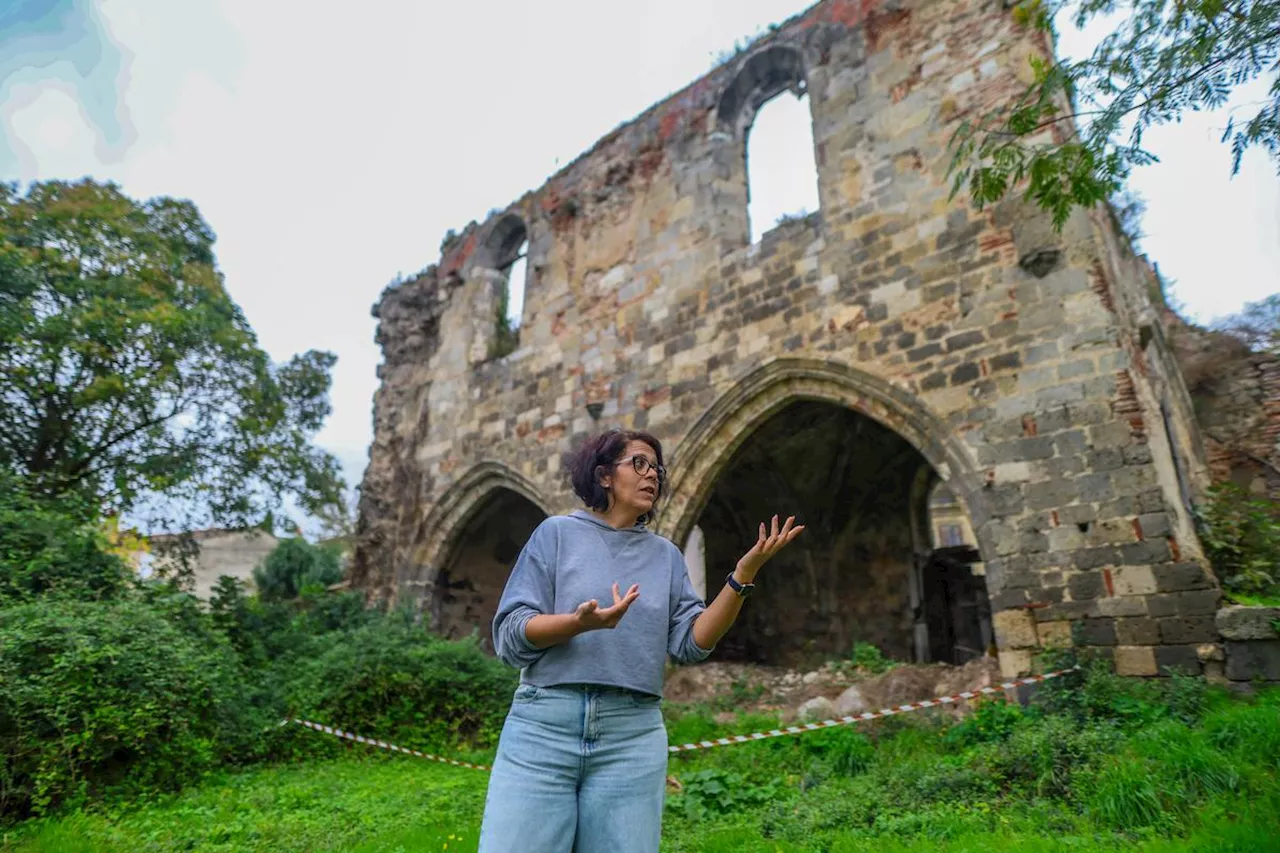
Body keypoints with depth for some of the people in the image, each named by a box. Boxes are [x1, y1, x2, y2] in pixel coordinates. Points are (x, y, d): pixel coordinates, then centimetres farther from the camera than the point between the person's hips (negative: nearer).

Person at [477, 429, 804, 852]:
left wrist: (744, 572, -9)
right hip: (543, 724, -2)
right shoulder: (558, 532, 2)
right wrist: (581, 622, -22)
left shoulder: (666, 555, 11)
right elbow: (509, 635, -3)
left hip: (632, 736, 3)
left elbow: (691, 642, 1)